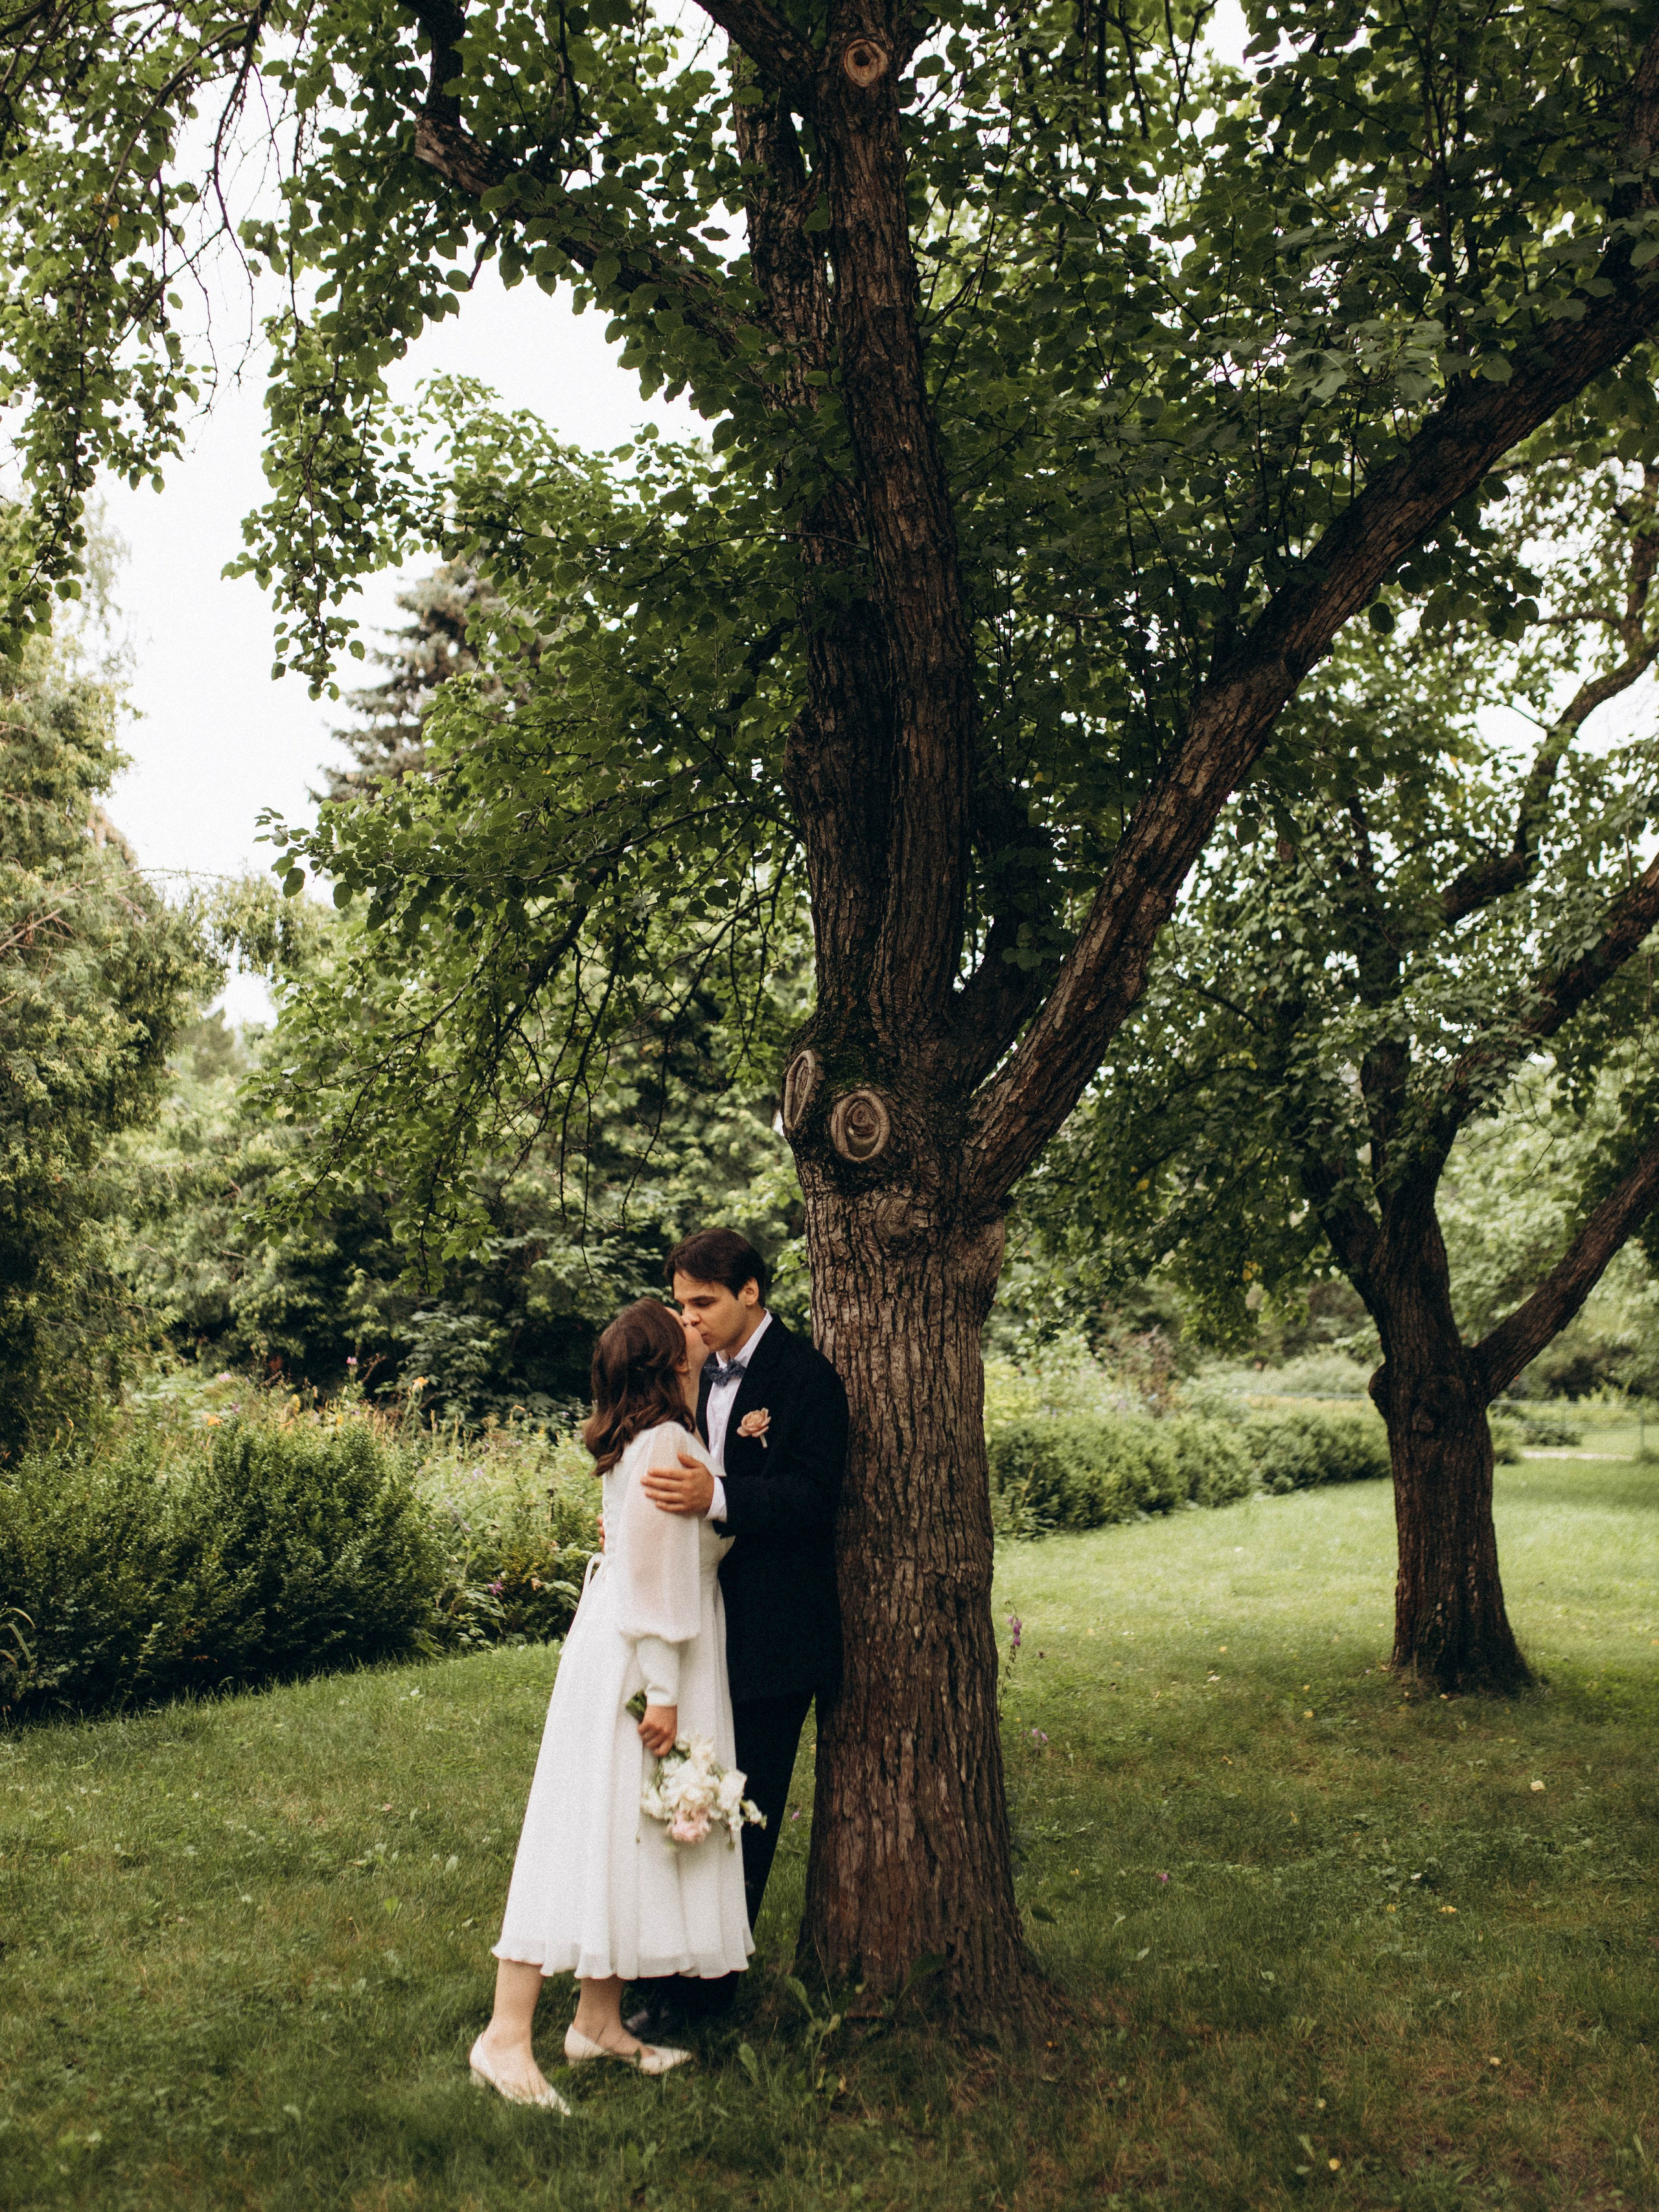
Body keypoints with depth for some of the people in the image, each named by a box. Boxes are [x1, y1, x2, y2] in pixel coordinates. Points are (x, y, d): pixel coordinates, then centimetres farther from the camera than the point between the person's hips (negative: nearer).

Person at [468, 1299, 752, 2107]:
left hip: (638, 1655, 10)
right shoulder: (665, 1444, -19)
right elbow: (654, 1574, -21)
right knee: (593, 1832, -6)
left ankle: (599, 2022, 22)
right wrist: (662, 1692, -19)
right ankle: (507, 2036, 1)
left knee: (633, 1839, 13)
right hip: (636, 1659, -10)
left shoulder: (656, 1439, 11)